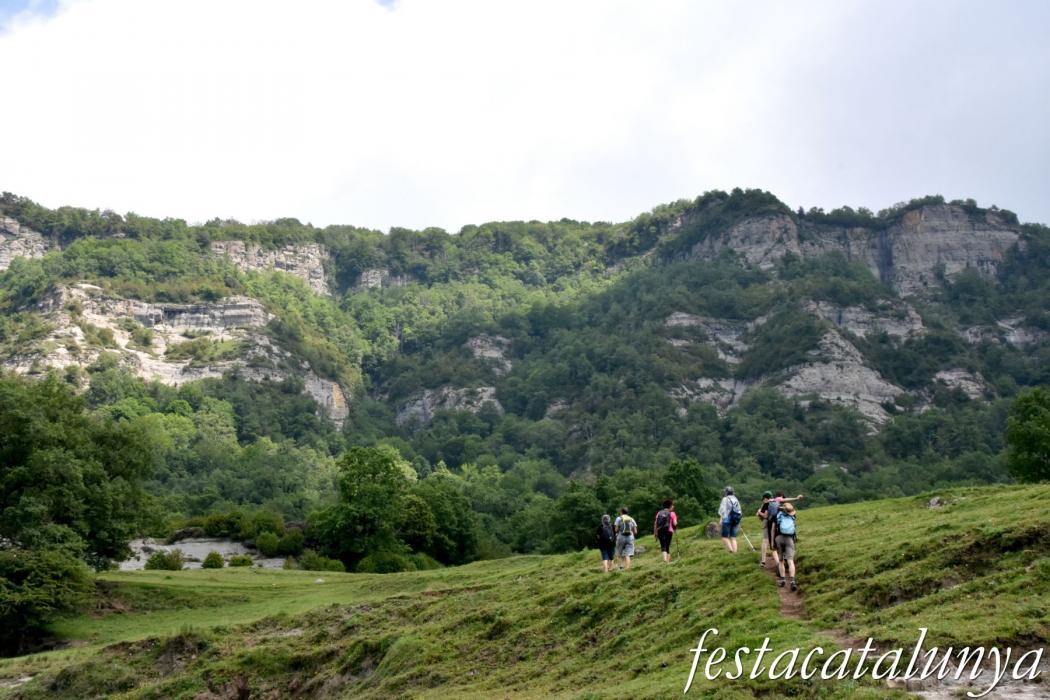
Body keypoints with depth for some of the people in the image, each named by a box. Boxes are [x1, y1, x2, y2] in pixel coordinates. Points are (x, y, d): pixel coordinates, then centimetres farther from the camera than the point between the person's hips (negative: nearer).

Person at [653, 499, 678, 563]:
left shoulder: (659, 513, 9)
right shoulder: (672, 513, 1)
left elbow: (655, 523, 4)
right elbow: (675, 524, -7)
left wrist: (655, 533, 8)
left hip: (660, 531, 1)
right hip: (669, 531, -1)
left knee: (663, 546, -2)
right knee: (667, 546, 11)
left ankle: (665, 559, -25)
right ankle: (668, 561, 11)